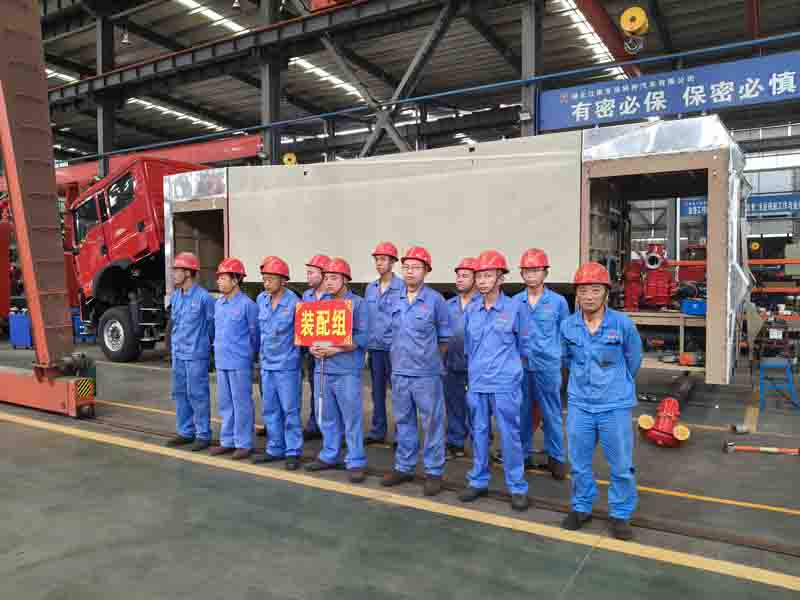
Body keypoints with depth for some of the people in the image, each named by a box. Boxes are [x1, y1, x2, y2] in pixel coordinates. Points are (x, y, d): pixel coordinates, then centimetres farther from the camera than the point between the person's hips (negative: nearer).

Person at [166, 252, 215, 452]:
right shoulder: (175, 296, 8)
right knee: (180, 393, 13)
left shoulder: (203, 297, -14)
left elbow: (213, 323, -6)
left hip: (196, 354, -7)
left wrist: (204, 343, 4)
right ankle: (185, 432, 25)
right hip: (178, 353, 8)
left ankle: (203, 435, 9)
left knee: (197, 395, -1)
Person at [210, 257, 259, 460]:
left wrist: (249, 354, 3)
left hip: (239, 363, -7)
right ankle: (227, 441, 26)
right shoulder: (218, 303, 10)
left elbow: (255, 333, -5)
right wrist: (219, 348, 16)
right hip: (221, 361, 7)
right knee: (225, 403, 15)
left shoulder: (247, 304, -12)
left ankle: (244, 444, 12)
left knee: (241, 403, 1)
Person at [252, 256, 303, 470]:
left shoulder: (294, 302, -14)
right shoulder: (261, 299, 4)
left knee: (290, 410, 2)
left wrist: (297, 354, -5)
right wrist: (262, 351, 16)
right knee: (270, 410, 14)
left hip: (287, 365, -6)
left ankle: (293, 452, 12)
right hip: (267, 364, 6)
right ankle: (275, 449, 26)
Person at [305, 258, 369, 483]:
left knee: (352, 419, -2)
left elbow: (361, 337, -11)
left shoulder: (358, 303, -4)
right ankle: (329, 456, 27)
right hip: (322, 369, 6)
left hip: (346, 371, -6)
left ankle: (356, 462, 7)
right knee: (327, 418, 14)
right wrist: (312, 347, -5)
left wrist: (335, 349, -19)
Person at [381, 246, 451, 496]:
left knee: (432, 423, 4)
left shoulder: (435, 300, -8)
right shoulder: (395, 300, 5)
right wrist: (398, 358, 12)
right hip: (399, 372, 5)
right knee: (403, 422, 15)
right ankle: (404, 467, 28)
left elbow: (445, 338, 0)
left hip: (426, 374, -5)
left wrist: (430, 360, 4)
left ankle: (433, 472, 16)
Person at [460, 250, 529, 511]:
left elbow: (522, 345, 3)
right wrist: (476, 370, 14)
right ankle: (478, 481, 28)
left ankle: (517, 487, 15)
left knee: (509, 436, 2)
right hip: (476, 384, 4)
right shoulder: (471, 311, 7)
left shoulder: (514, 308, -5)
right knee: (479, 433, 14)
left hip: (505, 384, -4)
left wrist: (507, 366, 6)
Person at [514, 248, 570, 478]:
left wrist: (556, 355, 0)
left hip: (547, 366, -2)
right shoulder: (514, 302, 2)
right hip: (520, 365, 2)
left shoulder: (558, 301, -1)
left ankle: (556, 457, 20)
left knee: (551, 413, 5)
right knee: (522, 412, 11)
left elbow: (564, 333, 5)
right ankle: (524, 454, 25)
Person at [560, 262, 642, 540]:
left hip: (615, 406, -2)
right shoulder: (567, 326, -6)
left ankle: (620, 514, 26)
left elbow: (634, 360, 6)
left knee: (621, 465, 8)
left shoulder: (623, 324, -12)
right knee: (579, 463, 13)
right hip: (579, 405, 2)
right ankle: (581, 507, 33)